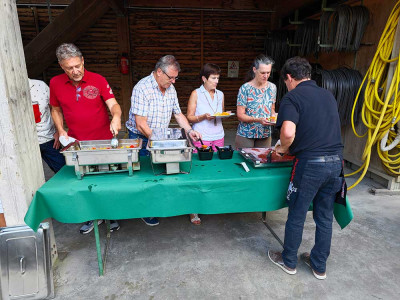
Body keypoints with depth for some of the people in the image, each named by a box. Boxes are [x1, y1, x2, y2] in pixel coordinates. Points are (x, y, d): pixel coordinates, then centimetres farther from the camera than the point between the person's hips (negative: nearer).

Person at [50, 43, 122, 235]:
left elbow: (113, 104, -16)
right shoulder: (55, 83, 0)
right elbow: (56, 110, 12)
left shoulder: (98, 80, -8)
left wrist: (116, 117, -38)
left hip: (104, 140, -2)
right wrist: (61, 130, -2)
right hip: (77, 143, 3)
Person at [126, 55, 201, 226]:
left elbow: (178, 114, 10)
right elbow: (141, 125, -24)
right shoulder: (142, 88, -21)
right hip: (141, 140, -6)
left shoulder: (170, 88, 3)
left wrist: (189, 130, -4)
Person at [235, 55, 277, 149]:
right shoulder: (245, 88, -11)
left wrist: (273, 116, -6)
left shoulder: (272, 87, 4)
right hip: (245, 135, -4)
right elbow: (240, 115, -13)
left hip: (265, 135, 4)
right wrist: (258, 120, -26)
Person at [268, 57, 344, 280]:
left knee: (297, 216, 11)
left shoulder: (292, 97, -8)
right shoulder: (328, 95, 13)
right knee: (325, 217, 18)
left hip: (311, 164, -6)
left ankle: (288, 261, 31)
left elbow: (288, 132, -24)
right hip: (336, 162, 7)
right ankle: (319, 265, 34)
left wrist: (283, 147, -3)